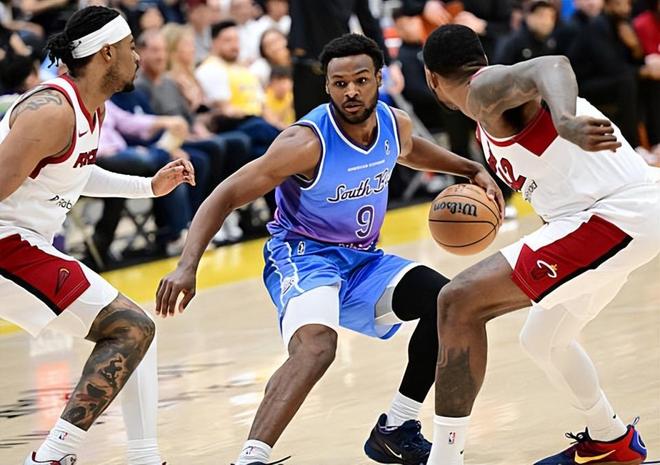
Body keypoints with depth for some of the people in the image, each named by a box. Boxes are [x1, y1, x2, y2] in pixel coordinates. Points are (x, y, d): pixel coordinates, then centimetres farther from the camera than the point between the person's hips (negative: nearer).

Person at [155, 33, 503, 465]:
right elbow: (226, 196, -22)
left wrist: (472, 170, 13)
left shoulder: (396, 125, -4)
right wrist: (187, 267, -32)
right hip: (303, 256, -8)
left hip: (362, 259, 8)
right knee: (316, 345, -36)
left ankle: (395, 430, 11)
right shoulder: (308, 142, -25)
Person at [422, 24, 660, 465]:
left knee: (459, 302, -15)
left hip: (613, 216, -11)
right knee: (543, 340, 32)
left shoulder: (487, 86, -6)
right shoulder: (497, 113, 23)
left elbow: (552, 65, -29)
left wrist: (566, 122, -48)